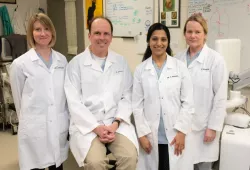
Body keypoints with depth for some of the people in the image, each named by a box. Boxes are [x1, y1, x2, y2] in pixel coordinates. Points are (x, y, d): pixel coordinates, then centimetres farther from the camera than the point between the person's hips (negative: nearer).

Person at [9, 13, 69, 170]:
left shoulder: (62, 60, 5)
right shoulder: (20, 64, -6)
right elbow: (18, 99, 3)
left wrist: (68, 119, 13)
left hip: (60, 126, 3)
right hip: (34, 129, -3)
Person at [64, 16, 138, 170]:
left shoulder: (121, 62, 9)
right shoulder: (76, 63, 1)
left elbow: (127, 97, 5)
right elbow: (74, 102, -5)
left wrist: (115, 123, -9)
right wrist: (96, 127, -13)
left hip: (117, 124, 2)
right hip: (87, 126, -2)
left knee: (130, 157, -21)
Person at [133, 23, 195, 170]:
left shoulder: (180, 67, 1)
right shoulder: (141, 70, 3)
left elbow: (188, 102, 0)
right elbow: (137, 105, 1)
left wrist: (181, 131, -7)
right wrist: (142, 134, -4)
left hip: (176, 134, 0)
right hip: (151, 136, 1)